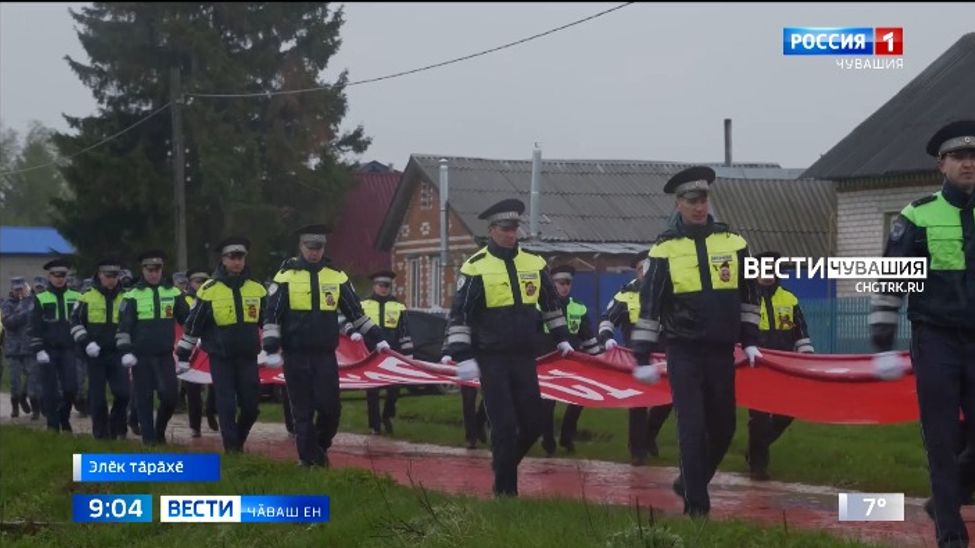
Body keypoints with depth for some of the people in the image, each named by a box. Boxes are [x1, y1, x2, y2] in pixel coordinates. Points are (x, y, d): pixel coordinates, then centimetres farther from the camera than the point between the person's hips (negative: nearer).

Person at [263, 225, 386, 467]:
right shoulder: (285, 276, -1)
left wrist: (376, 339, 9)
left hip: (326, 355, 2)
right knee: (302, 410, 1)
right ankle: (309, 459, 9)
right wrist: (272, 349, -8)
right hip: (296, 356, -2)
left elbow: (356, 312, 13)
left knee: (330, 407, -3)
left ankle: (320, 447, 21)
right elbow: (272, 316, -1)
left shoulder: (337, 276, 6)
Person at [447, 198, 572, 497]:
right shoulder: (476, 267, -8)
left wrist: (562, 339, 21)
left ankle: (505, 467, 31)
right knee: (505, 426, -6)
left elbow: (551, 303, 22)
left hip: (524, 358, 5)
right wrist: (463, 357, -12)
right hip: (492, 360, -5)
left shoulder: (533, 264, 6)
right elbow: (459, 315, -7)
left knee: (533, 422, 7)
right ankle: (505, 489, 4)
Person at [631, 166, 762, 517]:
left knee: (723, 427, 9)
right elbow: (649, 306, -2)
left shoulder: (733, 242, 3)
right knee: (692, 428, -8)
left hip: (722, 351, 3)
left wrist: (750, 341, 11)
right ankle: (696, 504, 0)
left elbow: (748, 295, 14)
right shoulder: (665, 249, -4)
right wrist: (642, 358, -4)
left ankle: (690, 483, 32)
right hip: (684, 353, -3)